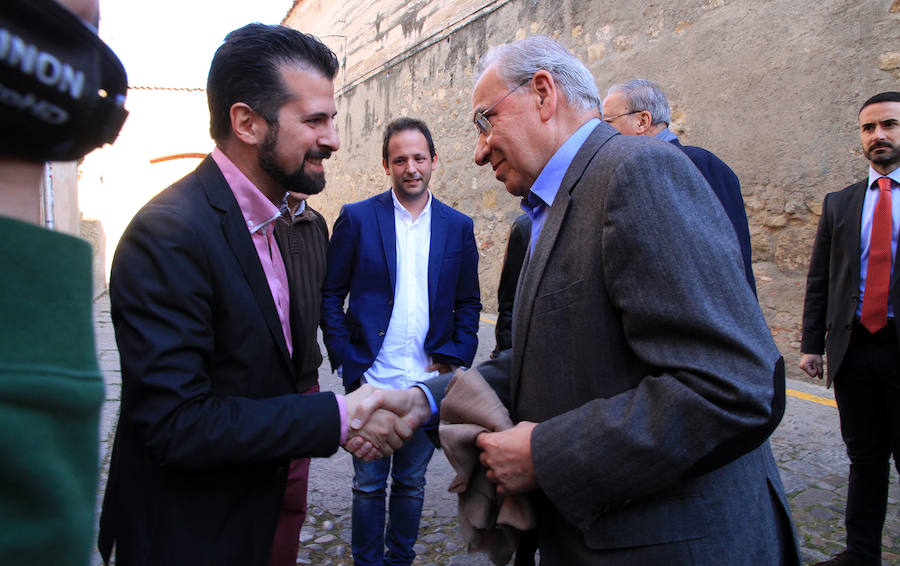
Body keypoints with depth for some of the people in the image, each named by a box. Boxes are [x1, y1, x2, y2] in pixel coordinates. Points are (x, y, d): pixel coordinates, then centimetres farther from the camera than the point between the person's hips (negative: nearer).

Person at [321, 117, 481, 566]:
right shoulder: (357, 218, -2)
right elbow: (331, 296, -1)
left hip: (428, 382, 2)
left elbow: (468, 304, 8)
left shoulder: (458, 226, 4)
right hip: (371, 381, -2)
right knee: (369, 485, 11)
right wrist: (349, 365, -8)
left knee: (411, 484, 16)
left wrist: (452, 360, -4)